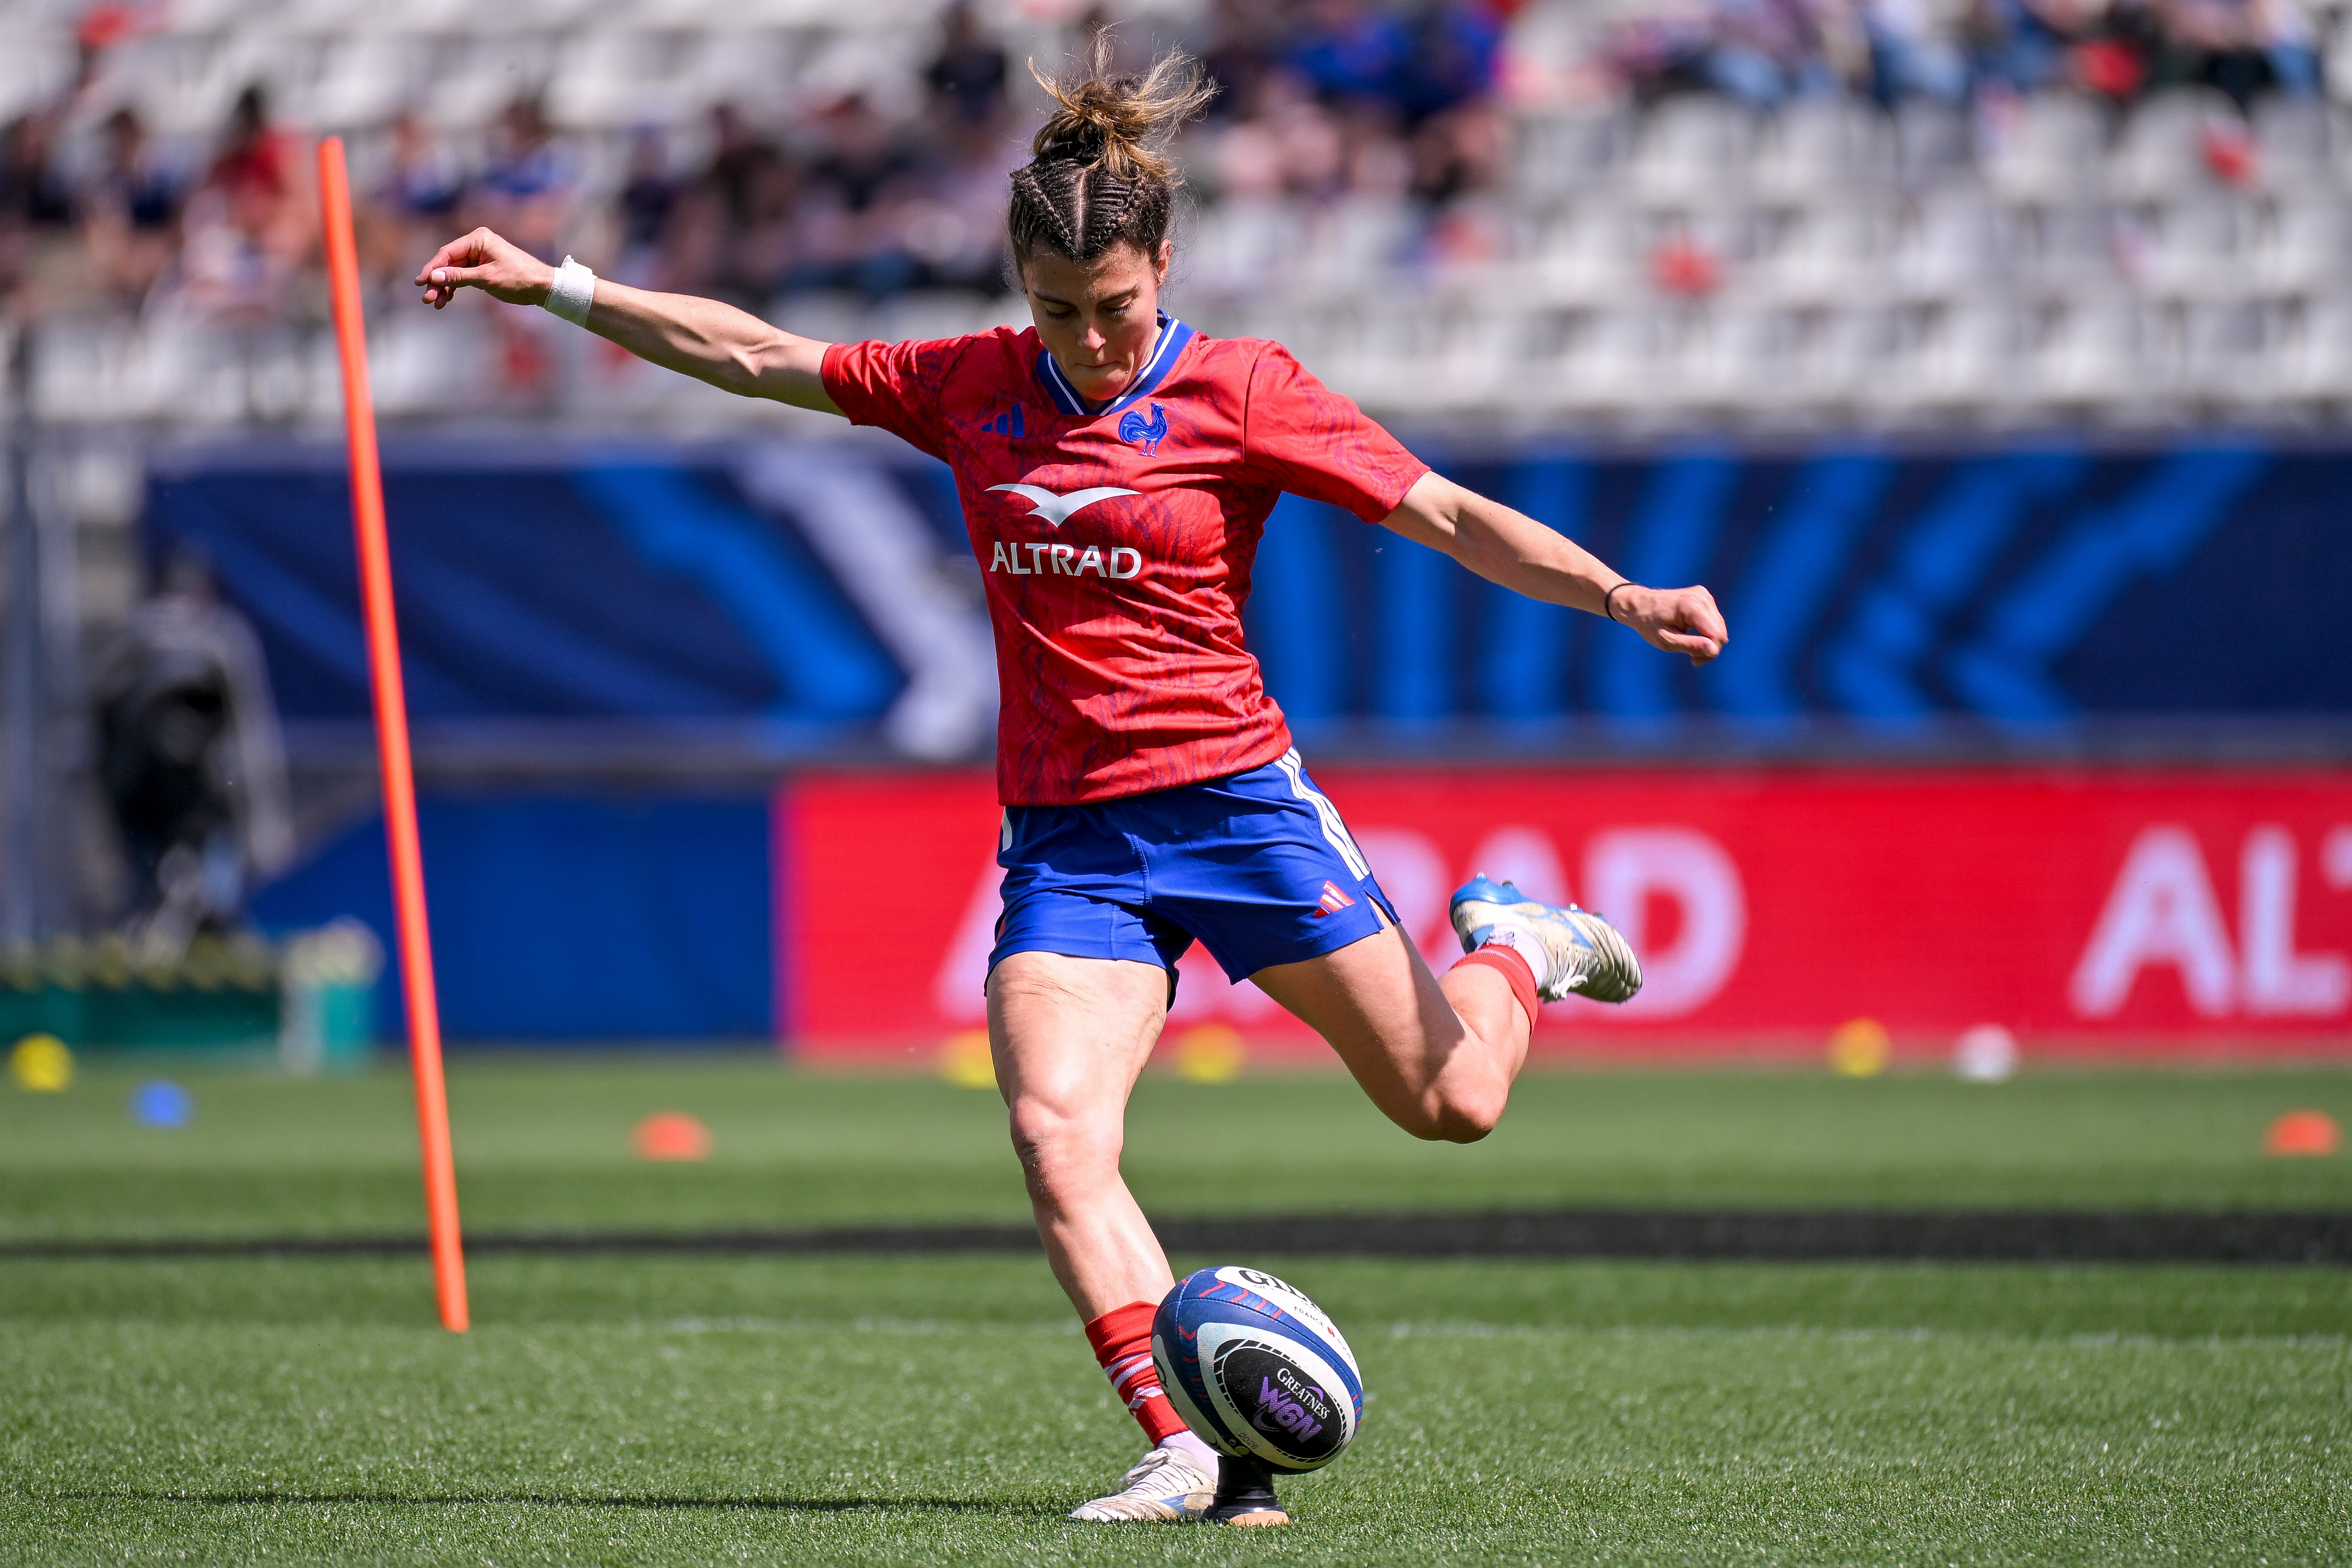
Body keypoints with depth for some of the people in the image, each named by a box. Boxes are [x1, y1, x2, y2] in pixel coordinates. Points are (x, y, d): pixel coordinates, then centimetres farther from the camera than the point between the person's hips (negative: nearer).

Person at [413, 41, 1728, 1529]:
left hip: (1232, 795, -3)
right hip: (1065, 834, 3)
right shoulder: (970, 388, 6)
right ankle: (1179, 1449, -21)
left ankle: (1515, 948, 33)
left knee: (1452, 1101, -1)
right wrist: (555, 287, 11)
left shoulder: (1241, 390, -6)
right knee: (1056, 1133, -20)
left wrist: (1623, 597, -21)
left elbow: (1448, 513, -8)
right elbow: (756, 357, 14)